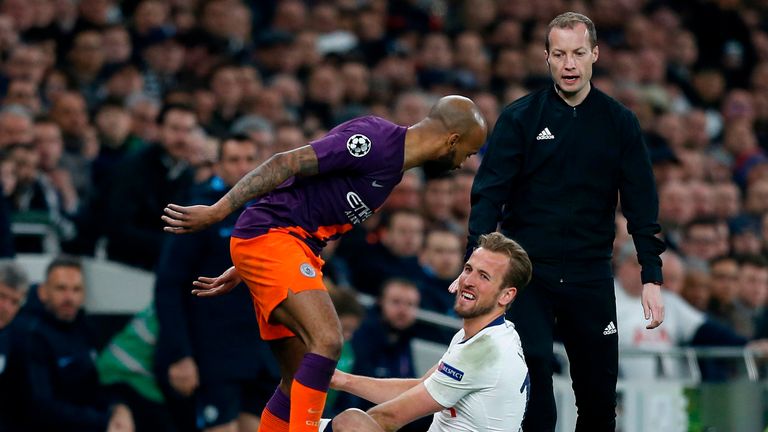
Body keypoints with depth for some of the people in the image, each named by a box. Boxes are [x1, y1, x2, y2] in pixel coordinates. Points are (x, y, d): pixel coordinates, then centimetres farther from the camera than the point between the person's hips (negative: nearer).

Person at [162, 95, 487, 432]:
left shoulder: (391, 169, 17)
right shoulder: (376, 141, -14)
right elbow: (286, 164, -18)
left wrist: (242, 270, 24)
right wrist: (217, 212, -20)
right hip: (269, 238, -10)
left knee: (300, 382, 8)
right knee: (326, 340, -25)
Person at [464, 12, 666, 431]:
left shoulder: (619, 123, 5)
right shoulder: (519, 118, -1)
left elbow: (641, 204, 5)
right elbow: (488, 196, -5)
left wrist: (652, 278, -3)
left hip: (590, 275, 2)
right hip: (527, 271, -2)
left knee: (600, 393, 6)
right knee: (533, 393, -11)